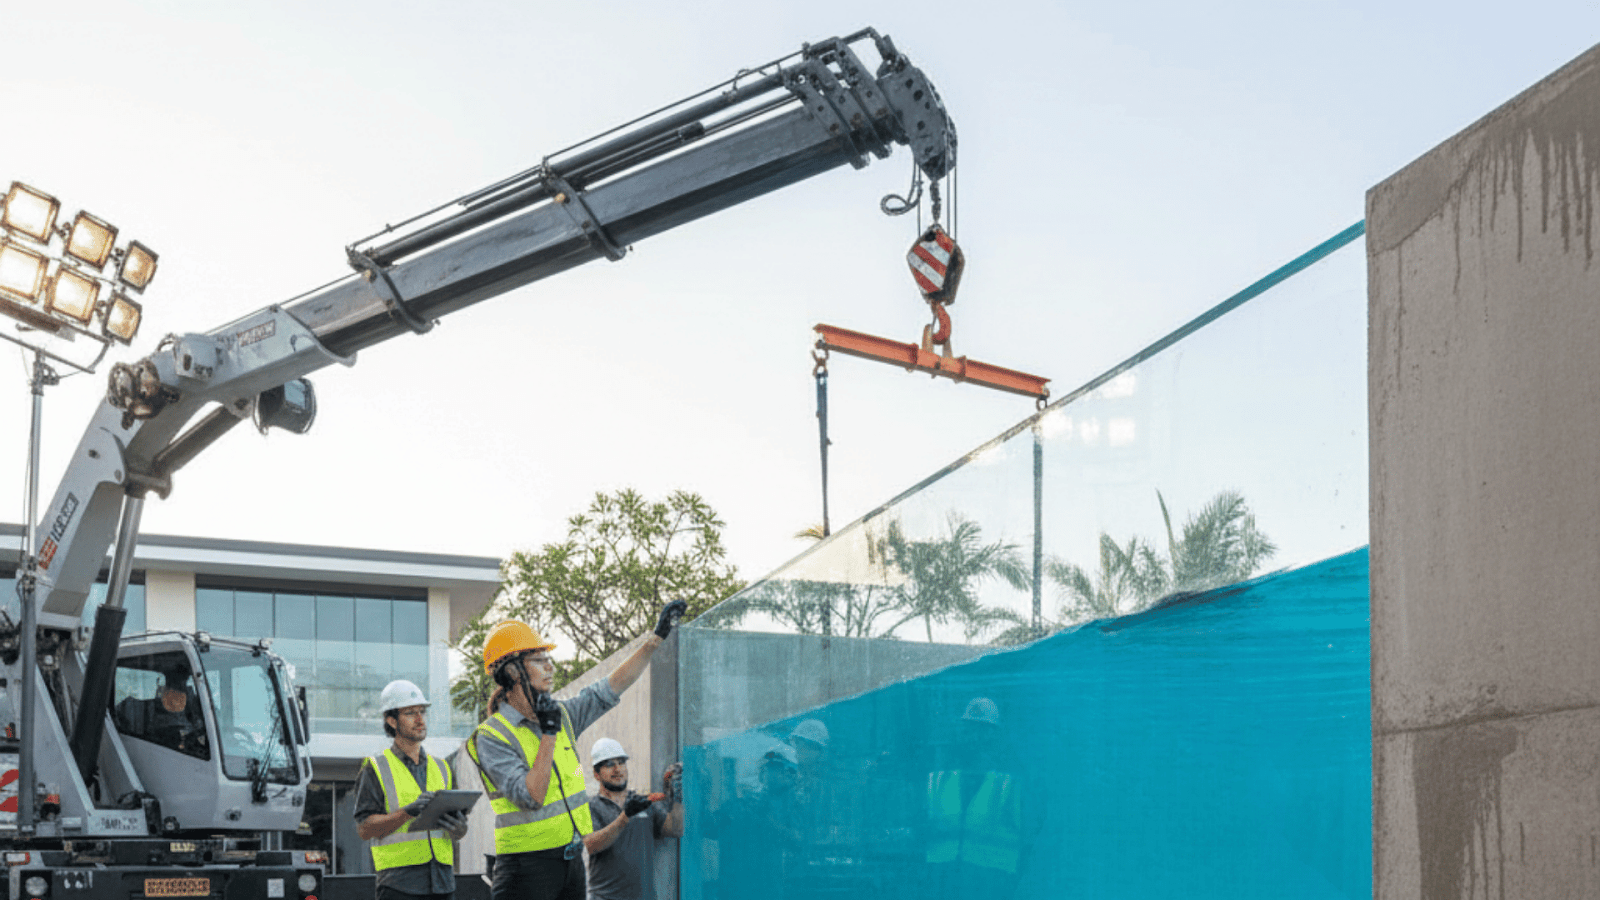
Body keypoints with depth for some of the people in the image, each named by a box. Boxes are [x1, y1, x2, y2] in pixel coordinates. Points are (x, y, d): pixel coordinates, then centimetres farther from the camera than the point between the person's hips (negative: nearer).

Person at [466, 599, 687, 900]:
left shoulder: (561, 715, 10)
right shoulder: (492, 737, -11)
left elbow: (610, 689, 17)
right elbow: (531, 797, -21)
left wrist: (657, 637, 16)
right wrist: (548, 734, -20)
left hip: (571, 860, 7)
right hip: (527, 865, -7)